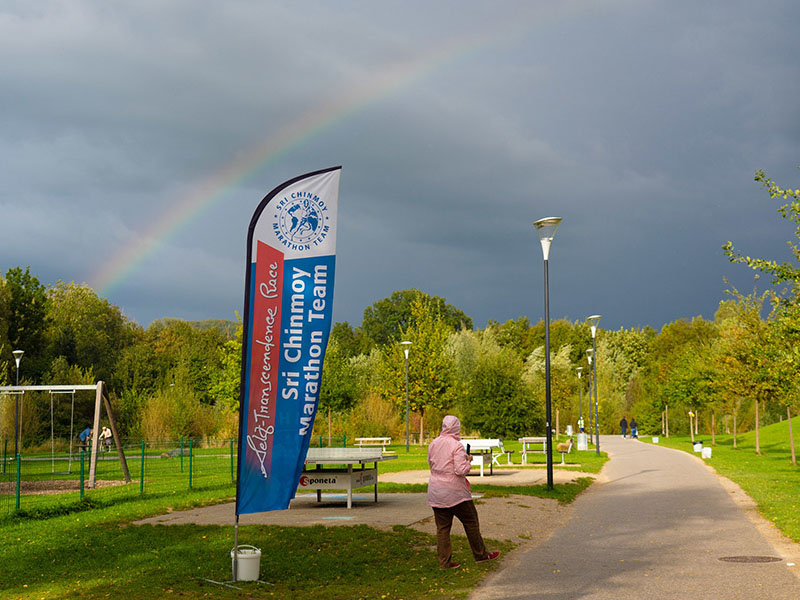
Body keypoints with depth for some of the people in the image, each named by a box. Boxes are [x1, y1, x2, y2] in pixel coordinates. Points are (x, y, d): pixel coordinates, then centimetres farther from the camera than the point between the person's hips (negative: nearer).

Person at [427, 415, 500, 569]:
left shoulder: (433, 444, 6)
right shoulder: (456, 445, -15)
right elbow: (461, 470, -21)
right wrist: (468, 461, -2)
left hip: (435, 491, 6)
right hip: (454, 492, -6)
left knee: (442, 527, 8)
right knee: (471, 522, 10)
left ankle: (444, 562, 10)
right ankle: (480, 555, 20)